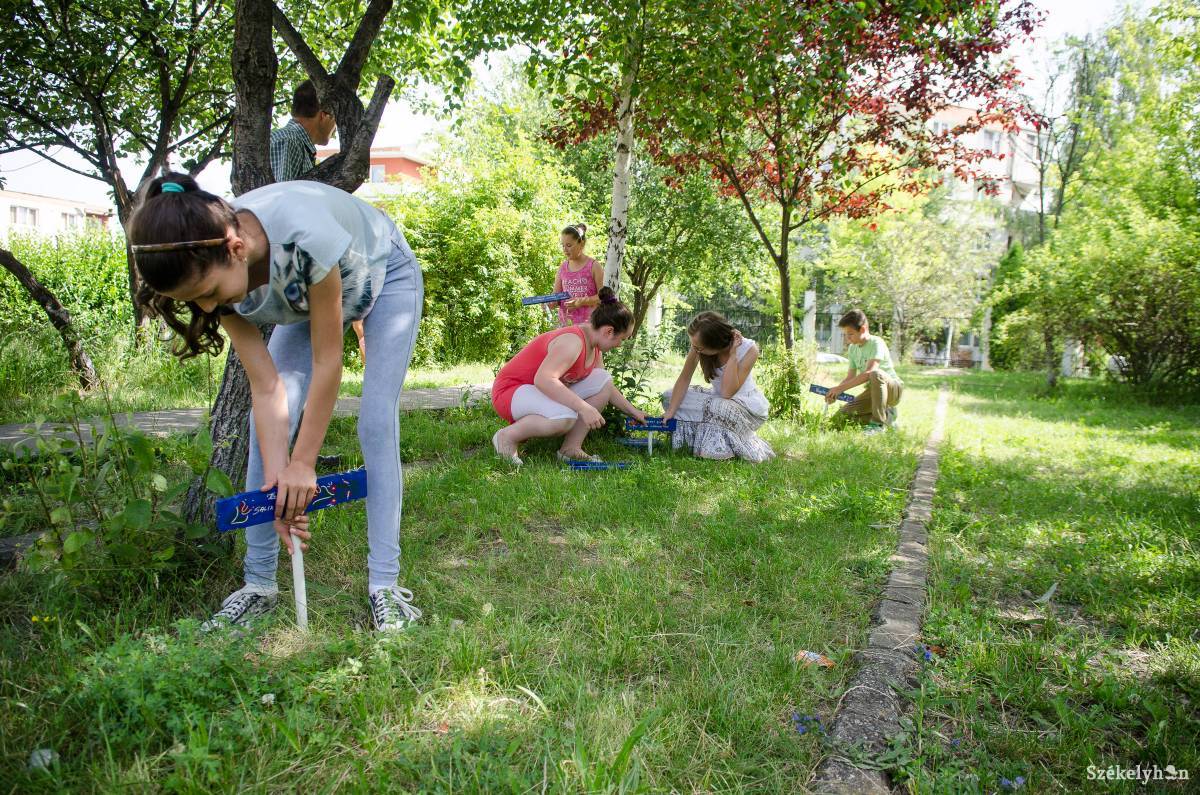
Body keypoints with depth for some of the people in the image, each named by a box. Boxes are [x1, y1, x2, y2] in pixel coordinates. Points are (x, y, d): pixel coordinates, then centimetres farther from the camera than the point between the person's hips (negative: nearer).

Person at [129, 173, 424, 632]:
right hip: (305, 297, 5)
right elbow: (266, 388, -23)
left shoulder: (303, 232, -44)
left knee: (377, 423, -18)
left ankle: (384, 585, -10)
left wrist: (301, 464, -28)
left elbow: (327, 361, -34)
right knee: (267, 424, -8)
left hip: (386, 275, -4)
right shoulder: (213, 271, -26)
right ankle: (259, 584, 2)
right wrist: (278, 478, -29)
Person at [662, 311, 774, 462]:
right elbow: (684, 378, -13)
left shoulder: (748, 349, -25)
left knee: (720, 408, -38)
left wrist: (732, 354, -32)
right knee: (669, 397, -10)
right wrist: (671, 411, -21)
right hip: (718, 400, 5)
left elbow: (728, 392, -31)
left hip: (749, 406, -5)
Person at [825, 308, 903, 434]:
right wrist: (835, 393, -16)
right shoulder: (852, 348, 4)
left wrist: (840, 388, -34)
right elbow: (850, 377, 3)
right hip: (875, 391, 7)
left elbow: (868, 373, -32)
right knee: (842, 415, -10)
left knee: (875, 374, -40)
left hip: (894, 388, -7)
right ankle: (885, 415, 6)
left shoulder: (876, 343, -20)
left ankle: (878, 424, -28)